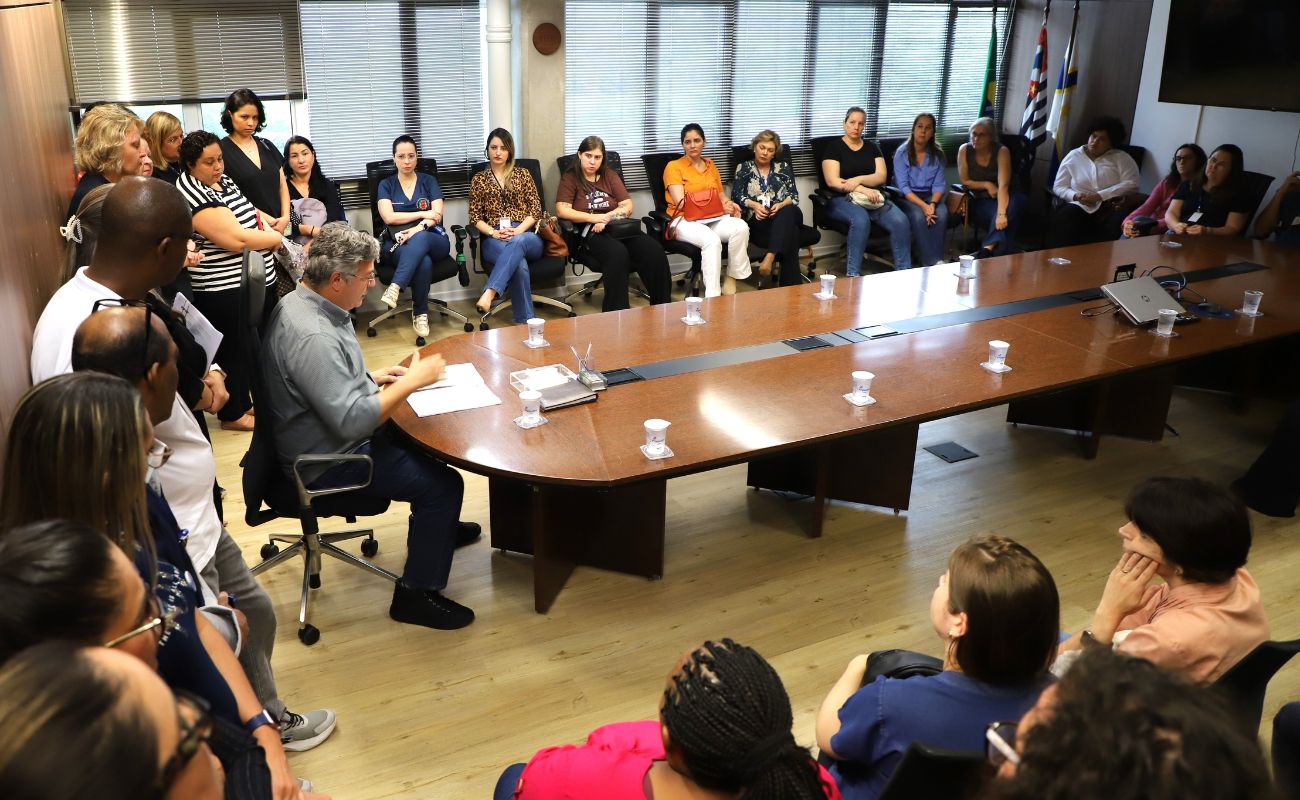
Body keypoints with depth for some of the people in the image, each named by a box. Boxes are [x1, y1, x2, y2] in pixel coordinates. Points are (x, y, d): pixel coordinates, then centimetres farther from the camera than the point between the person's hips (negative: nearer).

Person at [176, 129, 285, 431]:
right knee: (234, 350, 4)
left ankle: (244, 400, 37)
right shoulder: (193, 195, -21)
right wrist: (277, 238, -13)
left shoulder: (223, 179, 8)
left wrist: (269, 224, 3)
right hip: (225, 290, -9)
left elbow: (245, 210, 24)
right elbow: (236, 239, -27)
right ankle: (232, 414, 20)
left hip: (256, 279, 10)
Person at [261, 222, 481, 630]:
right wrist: (410, 382, -24)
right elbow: (352, 421, -33)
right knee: (444, 485, -13)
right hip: (330, 461, -11)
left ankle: (434, 528, 41)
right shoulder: (312, 337, -32)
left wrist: (371, 378, 6)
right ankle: (417, 593, 1)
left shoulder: (304, 302, 1)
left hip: (334, 436, 11)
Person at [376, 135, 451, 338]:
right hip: (400, 245, 0)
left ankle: (395, 288, -43)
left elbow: (437, 215, 1)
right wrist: (424, 213, -5)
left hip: (434, 240, 0)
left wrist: (417, 229, -18)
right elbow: (388, 217, -3)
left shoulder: (428, 181, 13)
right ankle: (420, 313, -22)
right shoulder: (386, 185, 12)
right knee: (423, 262, -37)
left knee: (420, 239, -39)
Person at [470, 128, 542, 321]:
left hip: (526, 235, 1)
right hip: (495, 240, -1)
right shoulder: (478, 179, 17)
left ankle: (489, 293, -56)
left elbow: (535, 210, 8)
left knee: (517, 243, -41)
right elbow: (475, 218, 9)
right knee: (519, 263, -37)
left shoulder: (523, 174, 17)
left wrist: (517, 230, -10)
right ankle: (525, 323, -40)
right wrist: (494, 233, -12)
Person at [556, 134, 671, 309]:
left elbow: (628, 207, 11)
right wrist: (595, 218, -11)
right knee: (618, 253, -38)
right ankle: (616, 313, -38)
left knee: (654, 251, -27)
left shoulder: (610, 175, 20)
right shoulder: (570, 178, 10)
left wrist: (606, 218, -8)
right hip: (591, 233, -4)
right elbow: (562, 211, -5)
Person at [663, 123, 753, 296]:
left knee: (741, 227, -29)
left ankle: (731, 278, -15)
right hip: (685, 220, -5)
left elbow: (721, 195, 26)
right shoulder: (673, 167, 2)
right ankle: (712, 296, -38)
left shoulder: (710, 165, 20)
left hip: (713, 218, 5)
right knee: (711, 239, -38)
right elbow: (681, 203, -10)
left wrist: (729, 204, -2)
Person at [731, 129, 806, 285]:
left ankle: (770, 256, -54)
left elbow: (794, 195, 11)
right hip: (757, 219, -2)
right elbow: (737, 196, 5)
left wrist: (781, 205, -12)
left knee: (788, 212, -40)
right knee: (789, 232, -37)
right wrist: (754, 205, -15)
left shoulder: (784, 167, 21)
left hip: (784, 213, 2)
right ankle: (792, 283, -46)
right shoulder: (743, 168, 16)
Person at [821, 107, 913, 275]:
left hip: (873, 198, 4)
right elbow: (832, 182, -9)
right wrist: (864, 189, -18)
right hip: (842, 199, -4)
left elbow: (882, 177, 6)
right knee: (861, 219, -39)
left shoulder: (871, 147, 17)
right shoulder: (834, 147, 4)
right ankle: (852, 276, -36)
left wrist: (858, 180, -13)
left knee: (901, 220, -25)